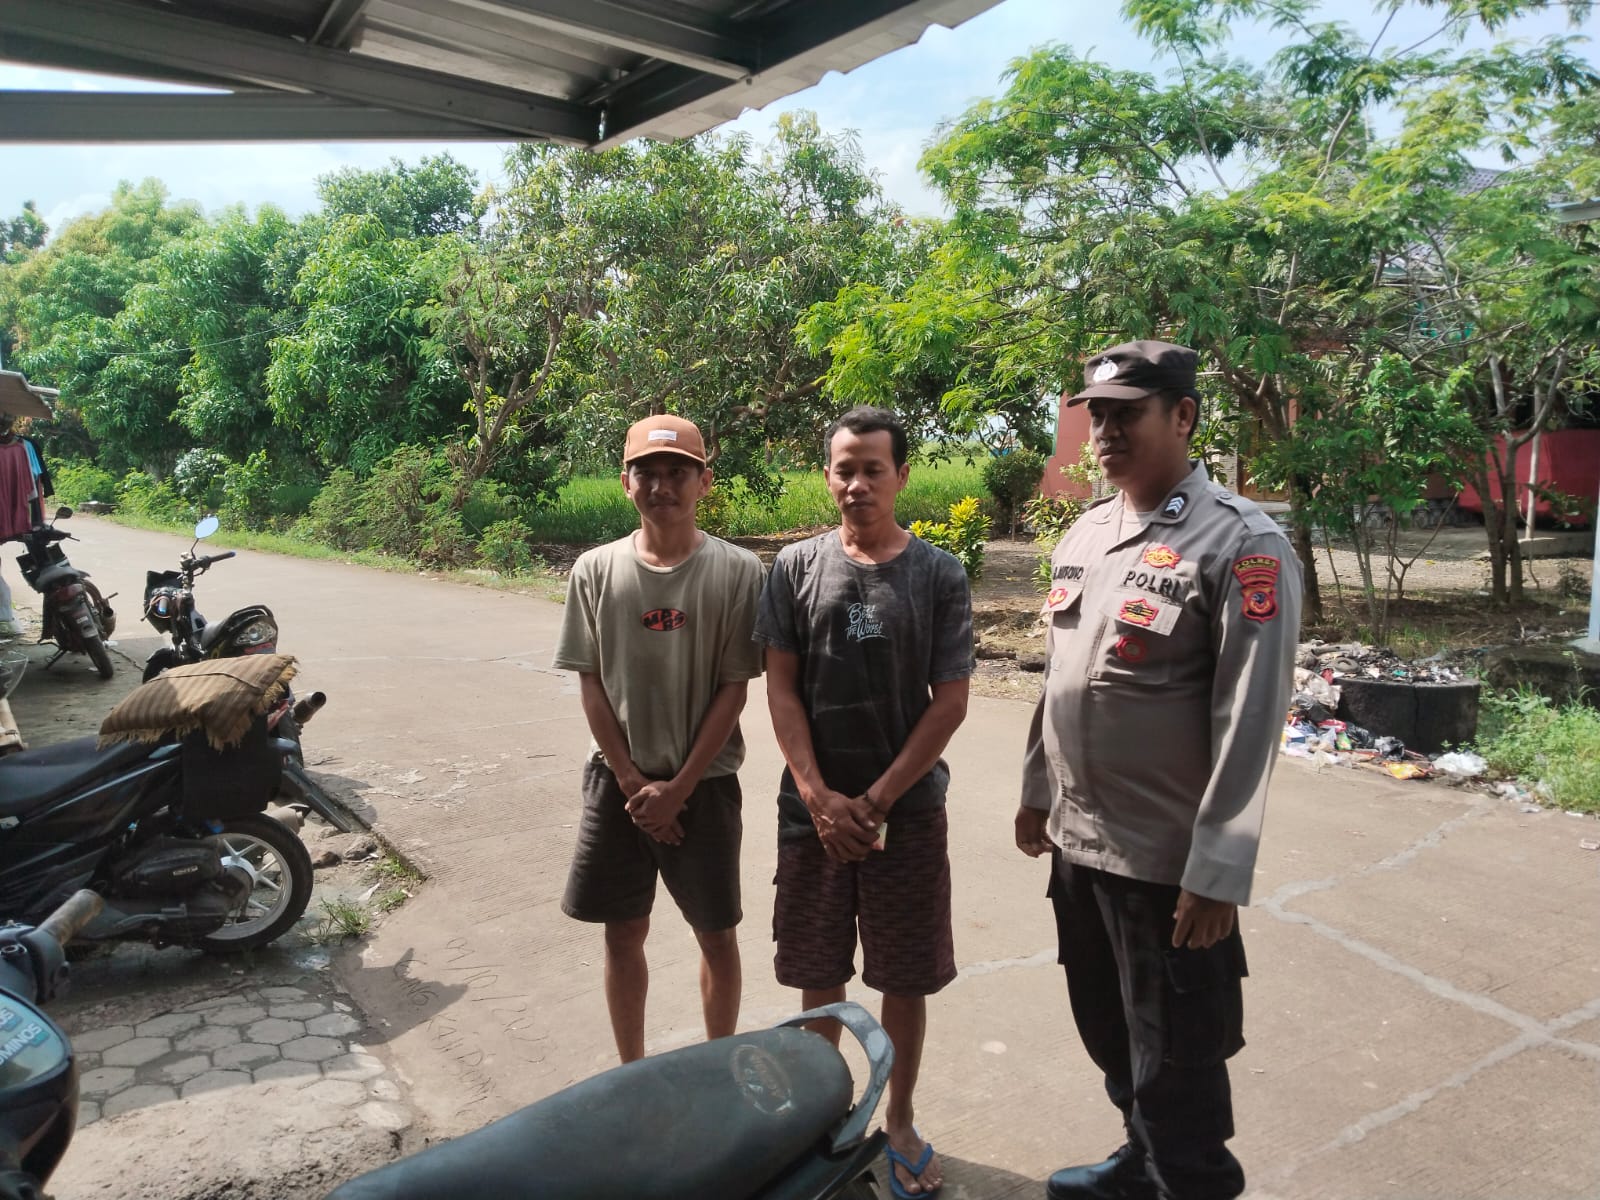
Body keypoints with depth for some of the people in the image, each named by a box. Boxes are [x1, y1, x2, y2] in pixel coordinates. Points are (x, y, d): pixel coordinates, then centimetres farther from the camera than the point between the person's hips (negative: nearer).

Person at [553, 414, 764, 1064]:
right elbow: (591, 686, -1)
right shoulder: (595, 569, -2)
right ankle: (631, 1073, 33)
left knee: (717, 935, 11)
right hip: (618, 782, 2)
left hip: (704, 783, -2)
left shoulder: (737, 571, -9)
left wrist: (678, 788, -11)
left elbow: (734, 689, -8)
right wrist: (632, 783, -7)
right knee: (623, 933, 13)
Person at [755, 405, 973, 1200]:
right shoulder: (796, 567, 0)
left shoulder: (939, 576, -3)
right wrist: (819, 797, -10)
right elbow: (780, 689, -1)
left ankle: (899, 1124, 29)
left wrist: (877, 799, -10)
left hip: (907, 807, -1)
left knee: (906, 977, 9)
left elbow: (951, 702, -5)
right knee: (818, 970, 12)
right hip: (813, 805, 1)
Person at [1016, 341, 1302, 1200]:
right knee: (1109, 1034, 23)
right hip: (1076, 838, 7)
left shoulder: (1242, 544, -15)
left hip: (1166, 857, -7)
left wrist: (1216, 873, -18)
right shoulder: (1083, 534, 7)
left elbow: (1249, 722, -18)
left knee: (1174, 1064, 8)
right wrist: (1037, 791, 16)